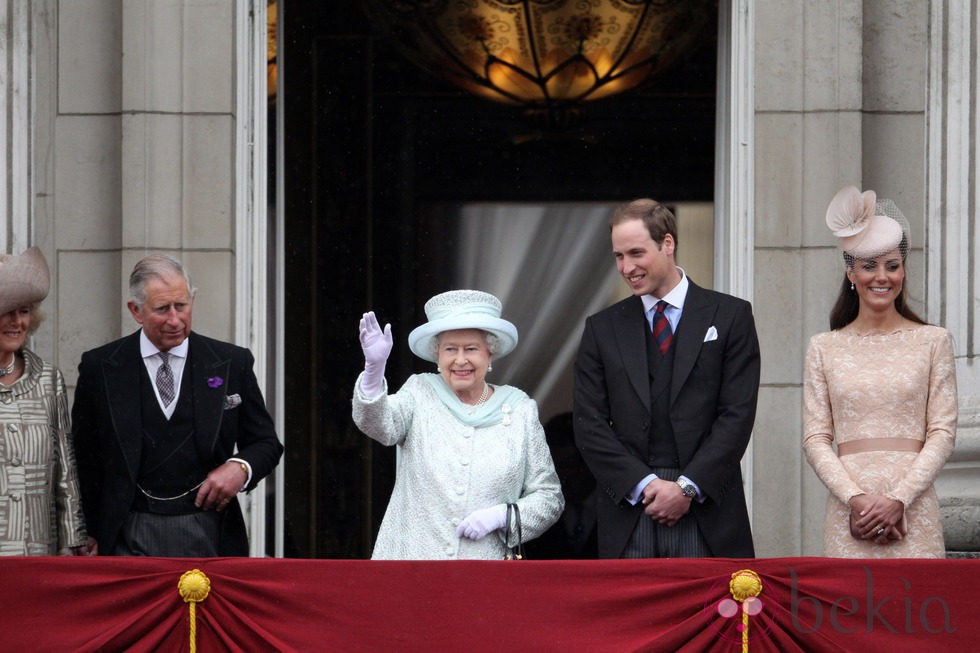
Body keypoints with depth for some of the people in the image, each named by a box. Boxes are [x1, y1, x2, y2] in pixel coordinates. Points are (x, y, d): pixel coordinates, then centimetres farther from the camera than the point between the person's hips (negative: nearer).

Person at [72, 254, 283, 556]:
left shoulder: (232, 363, 5)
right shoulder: (99, 367, 4)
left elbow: (266, 443, 13)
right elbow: (84, 460, 8)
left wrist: (241, 468, -9)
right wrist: (92, 537, 5)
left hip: (208, 534, 1)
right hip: (132, 539, -1)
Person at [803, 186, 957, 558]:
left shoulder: (932, 342, 7)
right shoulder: (824, 348, 10)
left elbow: (943, 432, 2)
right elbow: (815, 439, 5)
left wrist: (898, 499, -10)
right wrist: (855, 498, -10)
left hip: (913, 512, -1)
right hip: (848, 513, 1)